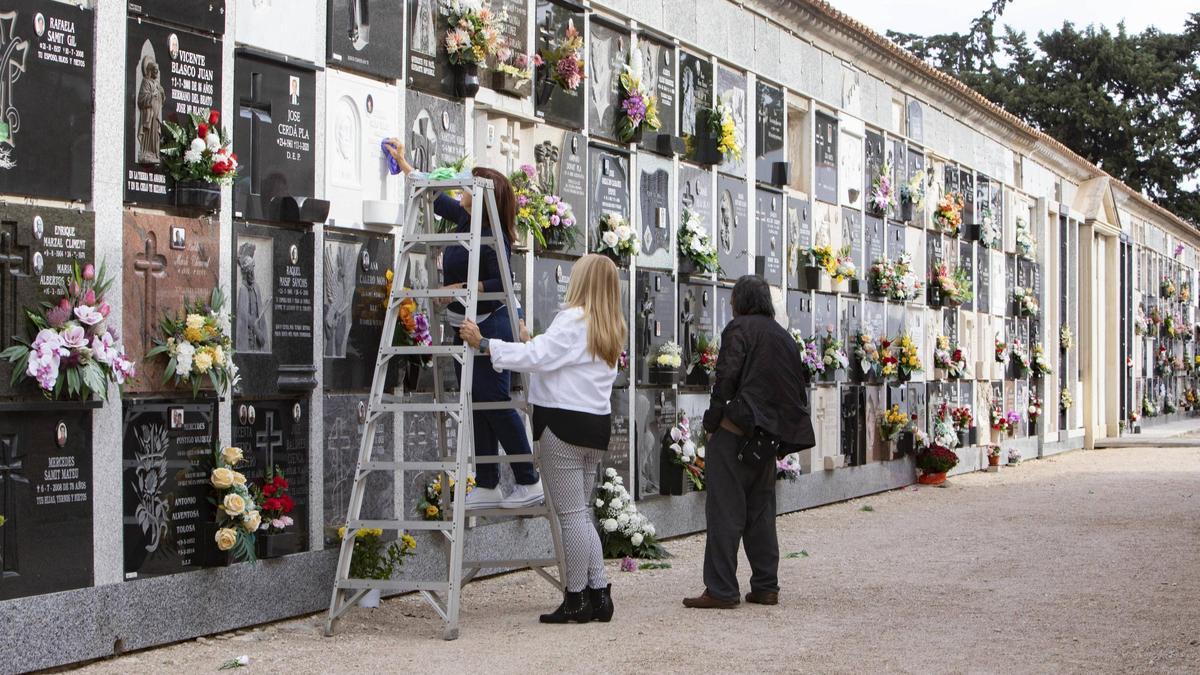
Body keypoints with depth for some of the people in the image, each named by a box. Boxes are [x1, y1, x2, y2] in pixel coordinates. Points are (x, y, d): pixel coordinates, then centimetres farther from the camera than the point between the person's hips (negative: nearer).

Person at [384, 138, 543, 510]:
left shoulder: (493, 236, -17)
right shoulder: (466, 220, 9)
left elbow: (501, 284, -23)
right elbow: (437, 198, 26)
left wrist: (465, 288, -29)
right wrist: (404, 164, 33)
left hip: (490, 328, -9)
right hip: (466, 328, 9)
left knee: (495, 402, -11)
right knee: (479, 407, 8)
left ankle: (529, 482, -2)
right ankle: (487, 487, 11)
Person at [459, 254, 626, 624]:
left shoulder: (573, 319, -12)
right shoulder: (612, 329, 16)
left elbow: (536, 357, -20)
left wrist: (483, 343, -15)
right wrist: (531, 343, 30)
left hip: (564, 423, -9)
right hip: (596, 424, 9)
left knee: (571, 514, -3)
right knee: (582, 512, 15)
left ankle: (576, 599, 2)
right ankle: (599, 593, 14)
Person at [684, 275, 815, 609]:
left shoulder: (739, 328, -5)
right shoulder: (784, 337, 17)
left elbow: (726, 378, -14)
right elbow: (797, 390, 16)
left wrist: (712, 422, -8)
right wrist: (778, 434, 17)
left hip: (735, 431, -7)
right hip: (768, 437, 7)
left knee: (725, 509, -5)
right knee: (761, 510, 14)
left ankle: (721, 590, -6)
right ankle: (766, 587, 15)